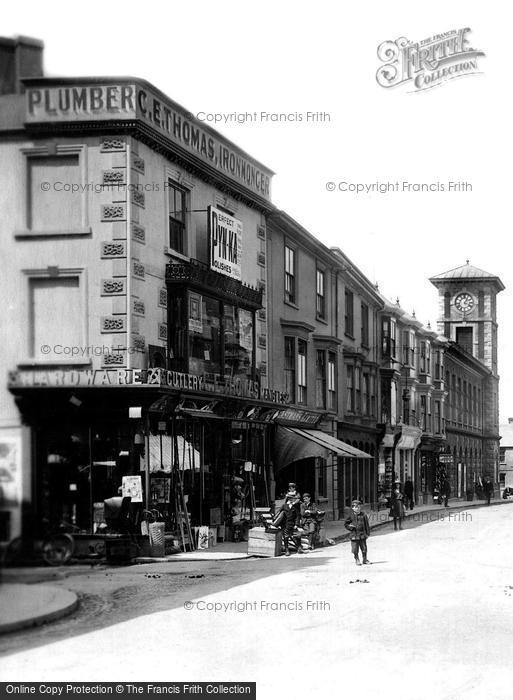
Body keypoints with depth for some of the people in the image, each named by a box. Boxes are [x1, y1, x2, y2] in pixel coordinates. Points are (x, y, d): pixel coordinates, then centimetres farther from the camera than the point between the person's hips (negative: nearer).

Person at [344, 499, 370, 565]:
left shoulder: (363, 515, 1)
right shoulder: (351, 516, -2)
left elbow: (366, 525, 6)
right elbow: (346, 524, 6)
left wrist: (367, 533, 4)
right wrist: (350, 527, -12)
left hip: (362, 535, 1)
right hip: (354, 535, -1)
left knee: (364, 548, 8)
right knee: (355, 550, 1)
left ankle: (365, 559, 23)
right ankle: (357, 560, 16)